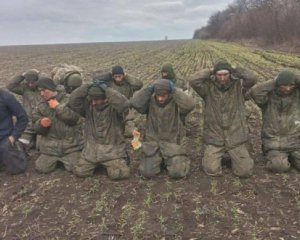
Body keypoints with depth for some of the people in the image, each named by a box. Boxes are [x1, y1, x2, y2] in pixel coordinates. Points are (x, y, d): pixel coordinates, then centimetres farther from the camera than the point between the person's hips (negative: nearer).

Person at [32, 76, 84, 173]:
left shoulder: (69, 100, -7)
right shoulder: (41, 106, 6)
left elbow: (73, 119, -19)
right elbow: (38, 129, 6)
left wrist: (58, 107, -18)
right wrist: (41, 124, -18)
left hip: (71, 143, -3)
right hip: (50, 144, 4)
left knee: (74, 168, -11)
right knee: (42, 168, -2)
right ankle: (56, 160, 29)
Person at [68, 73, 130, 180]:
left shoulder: (114, 108, -13)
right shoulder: (88, 105, -1)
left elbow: (124, 103, -36)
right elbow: (73, 101, -16)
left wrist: (105, 88, -31)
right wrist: (90, 85, -20)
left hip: (112, 150, -4)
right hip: (92, 149, 4)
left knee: (116, 174, -19)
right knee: (79, 171, -2)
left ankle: (120, 162, 16)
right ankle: (97, 163, 27)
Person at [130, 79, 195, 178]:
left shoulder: (177, 103, -10)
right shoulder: (150, 101, -4)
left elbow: (190, 105, -30)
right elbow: (134, 102, -19)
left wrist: (175, 90, -25)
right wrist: (149, 89, -19)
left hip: (173, 143, -2)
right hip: (153, 143, 2)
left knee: (177, 173, -13)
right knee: (147, 172, -8)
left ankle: (180, 159, 22)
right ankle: (158, 159, 24)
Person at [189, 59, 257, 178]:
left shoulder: (238, 85, -3)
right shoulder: (209, 87, -6)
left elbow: (252, 78, -22)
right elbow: (193, 81, -23)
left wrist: (235, 70, -8)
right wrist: (210, 72, -11)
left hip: (235, 137, 1)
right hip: (215, 138, -1)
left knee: (245, 171, -3)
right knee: (212, 171, -10)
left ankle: (234, 155, 29)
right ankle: (212, 156, 24)